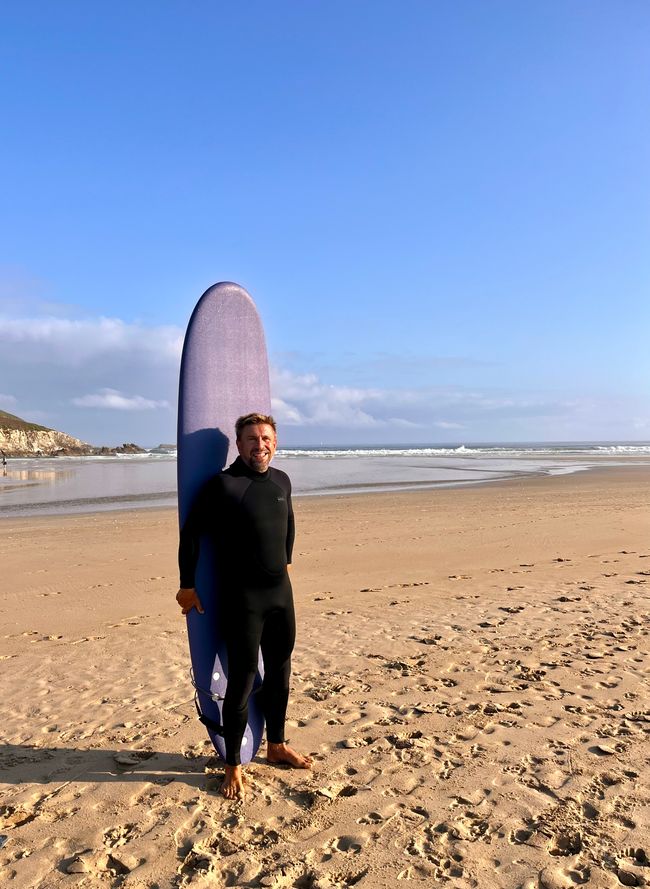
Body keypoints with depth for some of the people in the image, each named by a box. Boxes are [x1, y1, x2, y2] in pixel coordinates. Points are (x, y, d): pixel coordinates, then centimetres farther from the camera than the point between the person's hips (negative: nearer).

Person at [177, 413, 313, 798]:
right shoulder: (222, 484, -13)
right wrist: (187, 585, -9)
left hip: (280, 591, 6)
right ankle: (233, 766, 19)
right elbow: (192, 532, -10)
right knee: (242, 678, 1)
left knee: (280, 671, 17)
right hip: (241, 596, -6)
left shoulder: (282, 481, 5)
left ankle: (277, 744, 37)